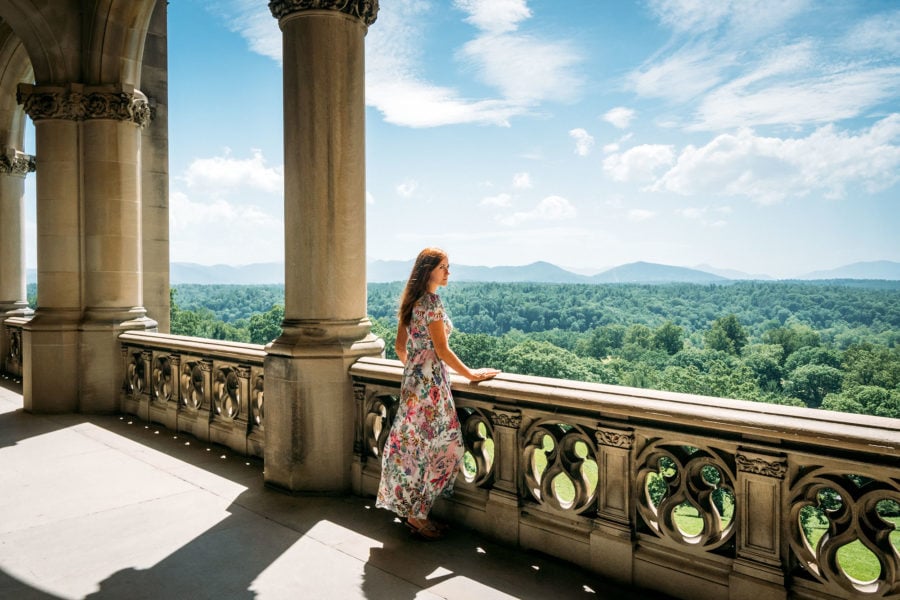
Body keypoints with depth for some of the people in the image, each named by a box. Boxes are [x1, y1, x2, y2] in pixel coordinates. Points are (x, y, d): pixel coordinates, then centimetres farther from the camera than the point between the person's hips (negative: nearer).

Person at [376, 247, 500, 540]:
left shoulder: (411, 301, 11)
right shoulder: (432, 301, -16)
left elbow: (400, 346, 15)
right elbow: (442, 351, -17)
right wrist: (471, 374, -8)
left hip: (412, 381, 9)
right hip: (431, 381, -9)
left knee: (415, 445, 15)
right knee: (441, 446, 1)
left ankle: (412, 508, 26)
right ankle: (418, 514, 11)